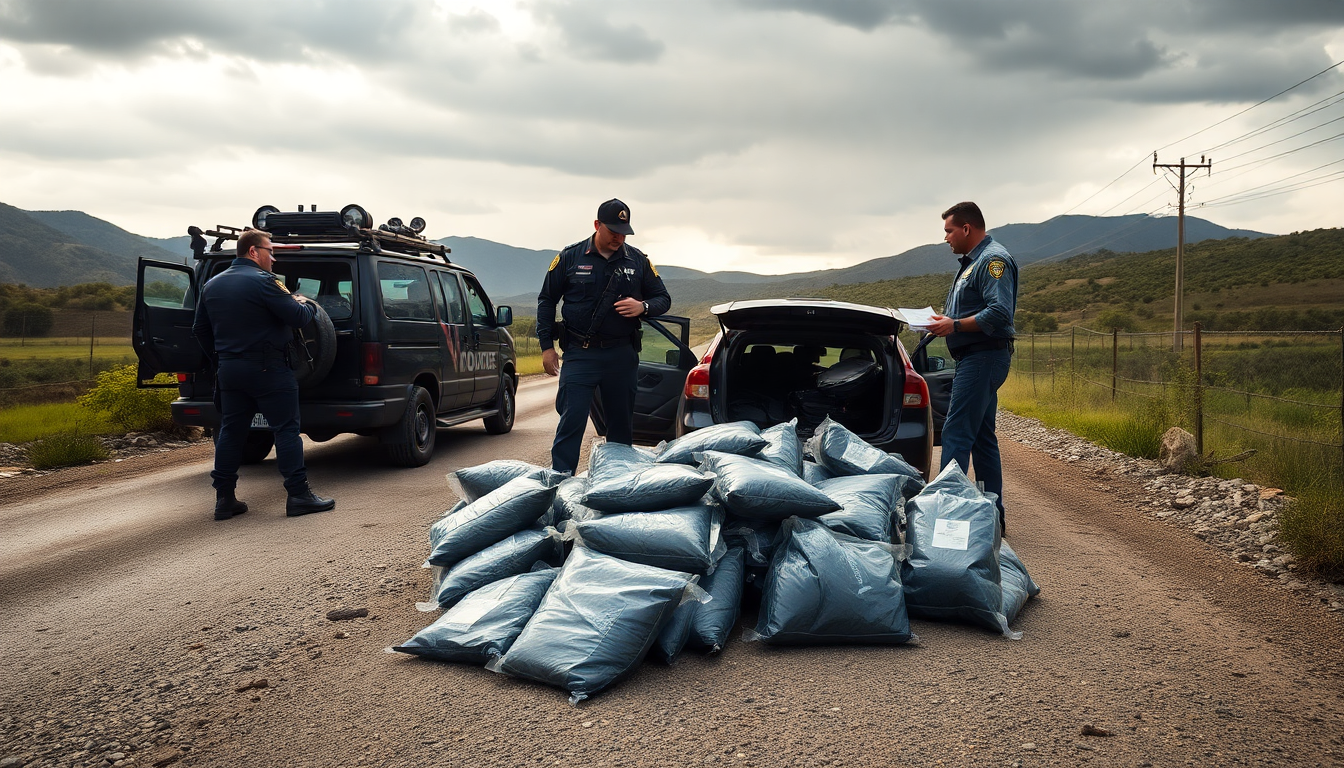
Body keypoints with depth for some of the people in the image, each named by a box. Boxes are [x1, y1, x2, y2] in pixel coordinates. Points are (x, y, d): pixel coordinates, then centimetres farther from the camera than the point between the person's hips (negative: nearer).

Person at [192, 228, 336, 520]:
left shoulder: (212, 285, 13)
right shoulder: (262, 281, -13)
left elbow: (200, 329, 19)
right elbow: (298, 316, -16)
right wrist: (308, 305, 6)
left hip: (228, 371, 8)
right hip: (267, 370, -7)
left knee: (230, 432, 12)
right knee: (286, 430, -2)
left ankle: (224, 498, 13)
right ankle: (299, 495, -2)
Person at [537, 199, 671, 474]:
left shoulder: (637, 260, 7)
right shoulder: (570, 257, 1)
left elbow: (663, 299, 13)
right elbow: (546, 300, 8)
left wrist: (643, 307, -11)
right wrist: (547, 346, 2)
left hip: (622, 355, 3)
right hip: (580, 353, -2)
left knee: (621, 423, 10)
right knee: (572, 420, -9)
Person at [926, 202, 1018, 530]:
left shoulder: (994, 259, -12)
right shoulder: (972, 261, 21)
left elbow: (999, 312, -24)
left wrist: (955, 325, -19)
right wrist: (945, 320, 9)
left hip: (983, 358, -11)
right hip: (974, 358, 11)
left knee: (957, 433, -12)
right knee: (982, 438, 12)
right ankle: (993, 514, 17)